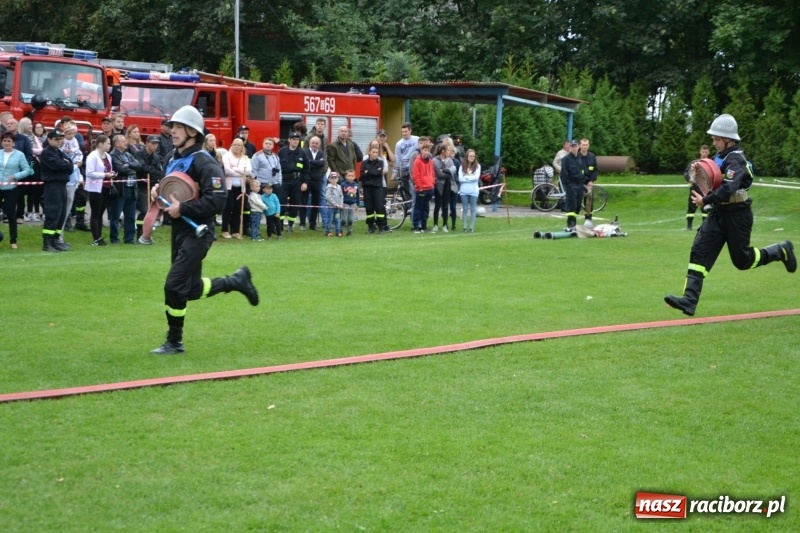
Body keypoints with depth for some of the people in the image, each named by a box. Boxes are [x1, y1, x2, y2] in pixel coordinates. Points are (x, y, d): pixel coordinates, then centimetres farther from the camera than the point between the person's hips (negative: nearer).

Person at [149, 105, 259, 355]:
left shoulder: (204, 162, -17)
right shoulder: (174, 158, 11)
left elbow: (217, 200, -26)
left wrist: (182, 208, -24)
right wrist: (157, 189, 4)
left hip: (197, 232, -9)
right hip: (179, 230, 9)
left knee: (174, 285, -11)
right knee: (192, 289, 13)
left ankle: (174, 342, 2)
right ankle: (237, 281, 31)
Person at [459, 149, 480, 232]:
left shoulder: (477, 166, 2)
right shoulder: (462, 166, 4)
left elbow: (476, 177, -10)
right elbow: (460, 178, -5)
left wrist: (466, 177, -8)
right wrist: (470, 178, -10)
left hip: (473, 191, -1)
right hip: (464, 191, 1)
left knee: (473, 209, 2)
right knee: (464, 209, 5)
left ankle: (472, 227, 5)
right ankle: (464, 226, 8)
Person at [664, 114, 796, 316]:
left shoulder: (735, 160, -19)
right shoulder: (721, 155, 9)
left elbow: (728, 189, -30)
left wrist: (705, 201, -23)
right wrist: (700, 171, -1)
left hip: (737, 215, -8)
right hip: (719, 213, 8)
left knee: (742, 260, 4)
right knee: (699, 251, -7)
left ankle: (781, 251, 29)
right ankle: (689, 300, -14)